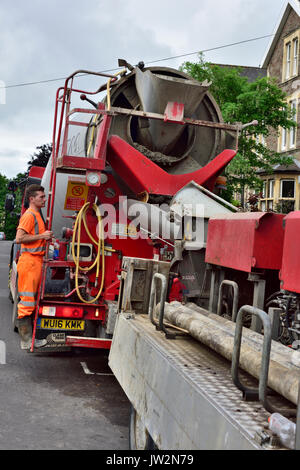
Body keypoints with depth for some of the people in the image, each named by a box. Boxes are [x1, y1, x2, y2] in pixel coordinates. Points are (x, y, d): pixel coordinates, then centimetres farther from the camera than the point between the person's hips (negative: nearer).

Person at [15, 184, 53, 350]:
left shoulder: (37, 215, 18)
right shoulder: (29, 215, -11)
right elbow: (19, 238, -21)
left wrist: (47, 238, 12)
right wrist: (41, 236, -17)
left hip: (36, 260, 10)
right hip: (29, 261, -10)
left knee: (32, 300, 14)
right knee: (27, 300, -6)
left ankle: (29, 337, 22)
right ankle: (26, 341, -1)